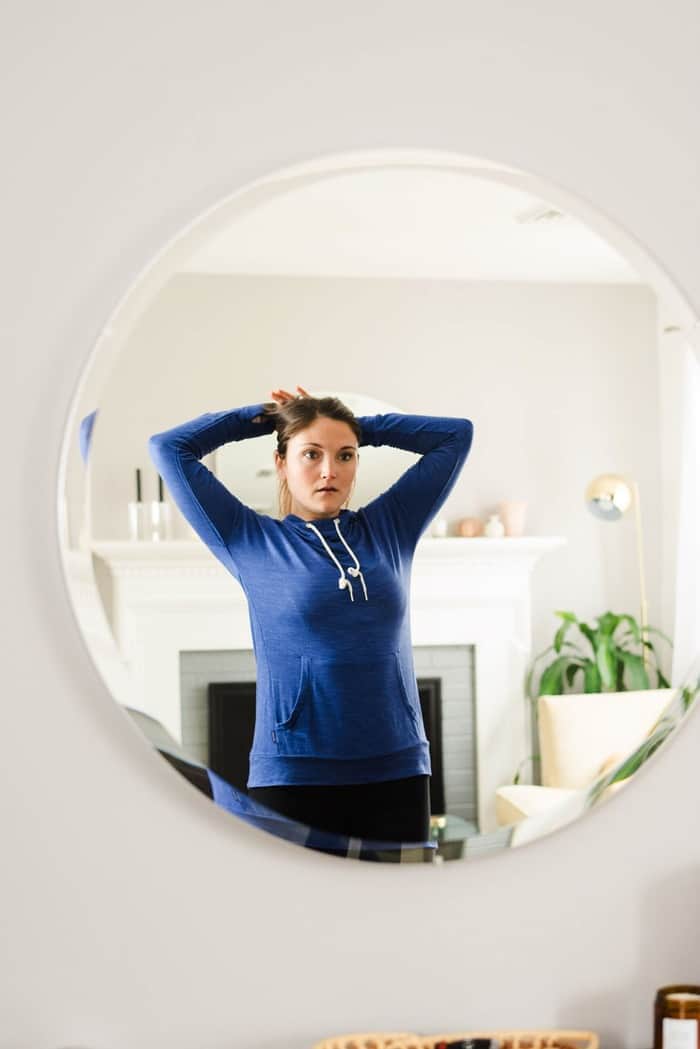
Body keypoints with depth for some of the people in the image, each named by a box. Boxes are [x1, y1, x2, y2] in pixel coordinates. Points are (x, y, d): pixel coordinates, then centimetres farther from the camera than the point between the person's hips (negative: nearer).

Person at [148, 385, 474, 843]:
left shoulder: (387, 528, 8)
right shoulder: (253, 542, 1)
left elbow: (457, 433, 12)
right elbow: (168, 447, 2)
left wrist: (359, 425, 10)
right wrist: (266, 414, 9)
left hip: (396, 770, 3)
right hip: (294, 775, -2)